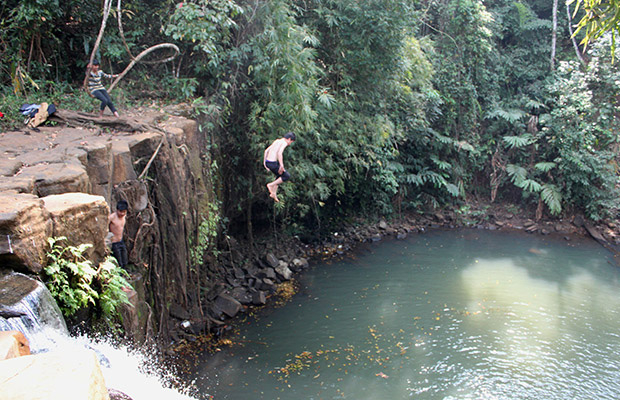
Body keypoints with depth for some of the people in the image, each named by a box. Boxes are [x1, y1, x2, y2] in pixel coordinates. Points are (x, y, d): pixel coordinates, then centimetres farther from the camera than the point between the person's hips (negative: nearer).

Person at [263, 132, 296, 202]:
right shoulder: (284, 143, -6)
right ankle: (271, 185, 3)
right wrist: (281, 165, -22)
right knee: (287, 176, 4)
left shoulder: (277, 141, 21)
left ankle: (274, 193, 20)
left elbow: (266, 151, 21)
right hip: (273, 163, -9)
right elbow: (279, 153, -23)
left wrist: (264, 162, 24)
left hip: (267, 162, 9)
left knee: (279, 176, 26)